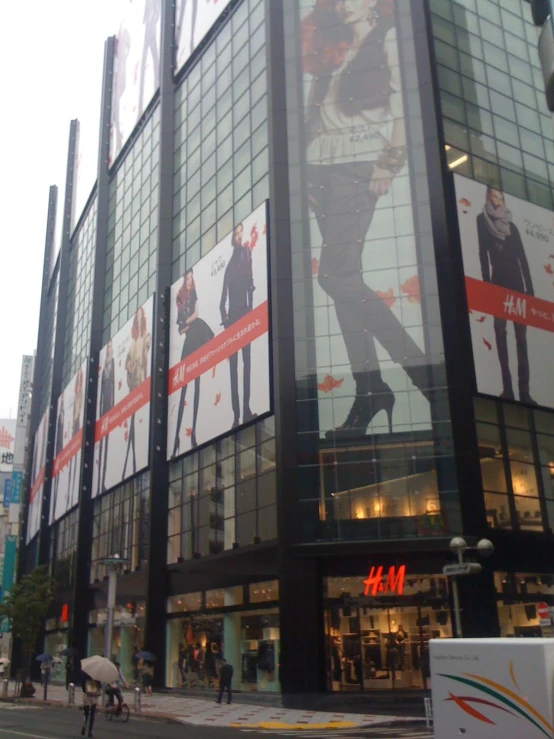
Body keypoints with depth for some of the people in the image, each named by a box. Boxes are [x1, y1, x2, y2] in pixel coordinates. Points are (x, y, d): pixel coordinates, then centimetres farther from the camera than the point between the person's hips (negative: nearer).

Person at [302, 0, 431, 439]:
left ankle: (419, 366, -9)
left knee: (336, 276, -18)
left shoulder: (388, 38, 8)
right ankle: (368, 390, 2)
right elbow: (315, 111, 19)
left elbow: (401, 103, -4)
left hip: (359, 165, -7)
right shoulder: (331, 50, 25)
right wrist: (303, 169, 10)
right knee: (346, 279, 0)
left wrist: (390, 162, -15)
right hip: (322, 167, 7)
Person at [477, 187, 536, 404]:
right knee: (501, 333, -7)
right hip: (499, 282, -3)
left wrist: (530, 288, 5)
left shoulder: (512, 226, 17)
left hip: (517, 283, 3)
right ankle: (508, 388, -7)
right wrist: (487, 283, -10)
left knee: (521, 337, -1)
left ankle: (524, 390, -1)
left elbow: (523, 258, 12)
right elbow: (483, 253, -1)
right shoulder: (483, 220, 8)